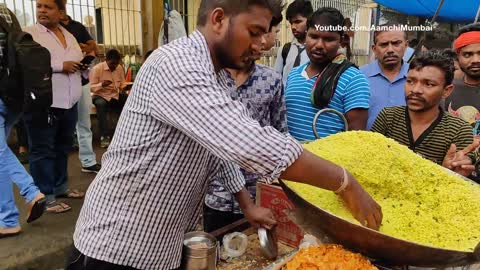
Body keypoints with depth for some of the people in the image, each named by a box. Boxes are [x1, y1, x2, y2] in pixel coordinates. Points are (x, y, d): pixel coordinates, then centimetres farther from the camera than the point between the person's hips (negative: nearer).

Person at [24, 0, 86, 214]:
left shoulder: (69, 36, 17)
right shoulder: (28, 34, -5)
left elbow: (79, 62, 26)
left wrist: (82, 65, 3)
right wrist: (61, 66, -19)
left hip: (69, 103, 7)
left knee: (63, 148, 16)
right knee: (43, 151, -1)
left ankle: (60, 186, 29)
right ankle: (45, 196, 6)